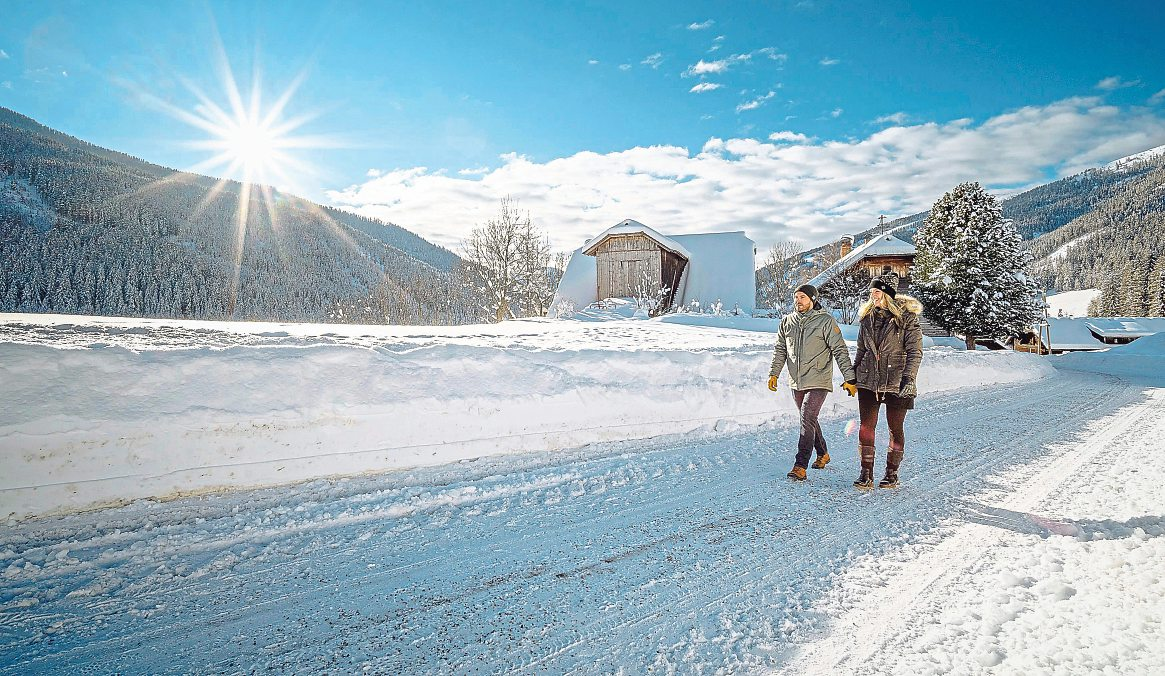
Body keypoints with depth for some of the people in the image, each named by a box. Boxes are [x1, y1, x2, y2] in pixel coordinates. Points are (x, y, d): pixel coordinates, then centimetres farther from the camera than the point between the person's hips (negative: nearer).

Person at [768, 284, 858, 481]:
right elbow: (780, 350, 14)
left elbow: (840, 351, -6)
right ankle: (823, 454, 40)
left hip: (818, 381, -5)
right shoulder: (787, 321, 7)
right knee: (809, 420, 18)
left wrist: (849, 378, -9)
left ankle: (800, 466, -12)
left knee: (807, 420, -15)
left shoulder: (825, 321, -6)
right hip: (796, 383, 6)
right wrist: (774, 373, 6)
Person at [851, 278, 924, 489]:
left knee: (895, 428, 6)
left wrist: (909, 378, -16)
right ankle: (866, 473, 6)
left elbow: (915, 352, -7)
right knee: (866, 426, -1)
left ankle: (892, 473, 19)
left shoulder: (907, 318, -5)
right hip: (868, 381, 4)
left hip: (896, 383, -4)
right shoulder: (867, 318, 9)